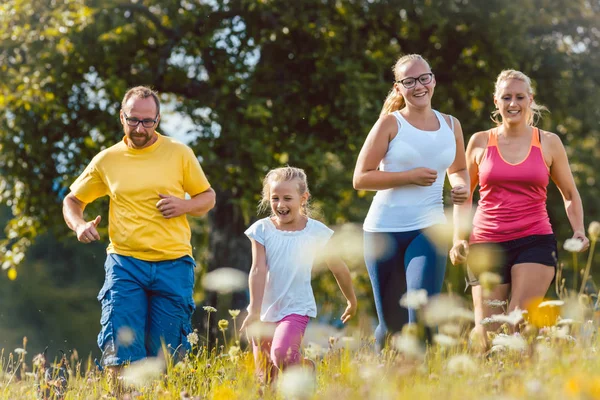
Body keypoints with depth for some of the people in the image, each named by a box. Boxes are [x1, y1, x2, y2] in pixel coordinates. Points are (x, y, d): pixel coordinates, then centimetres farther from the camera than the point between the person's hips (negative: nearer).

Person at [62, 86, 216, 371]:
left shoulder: (179, 153, 4)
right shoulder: (106, 160, 6)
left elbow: (208, 197, 13)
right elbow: (72, 200, 17)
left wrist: (184, 205, -9)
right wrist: (79, 224, -5)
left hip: (173, 265, 0)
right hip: (125, 264, 0)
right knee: (121, 353, -10)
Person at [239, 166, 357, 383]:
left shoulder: (316, 231, -4)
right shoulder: (262, 229, -1)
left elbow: (339, 269, 9)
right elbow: (258, 270, -9)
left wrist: (352, 301, 20)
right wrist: (254, 312, -17)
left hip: (297, 309, -3)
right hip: (266, 311, 3)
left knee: (281, 356, -27)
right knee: (264, 379, 6)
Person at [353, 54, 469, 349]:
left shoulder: (451, 125, 11)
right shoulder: (390, 124, -1)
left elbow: (458, 170, 28)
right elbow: (361, 178, -6)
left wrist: (462, 187, 5)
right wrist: (410, 176, -14)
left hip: (429, 229, 2)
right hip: (385, 231, -2)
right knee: (392, 325, 3)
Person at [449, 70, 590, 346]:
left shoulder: (549, 143, 7)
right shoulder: (480, 142, 7)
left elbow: (570, 194, 17)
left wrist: (578, 231, 1)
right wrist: (458, 240, 7)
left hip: (535, 241, -1)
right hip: (487, 243, 1)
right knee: (486, 332, -1)